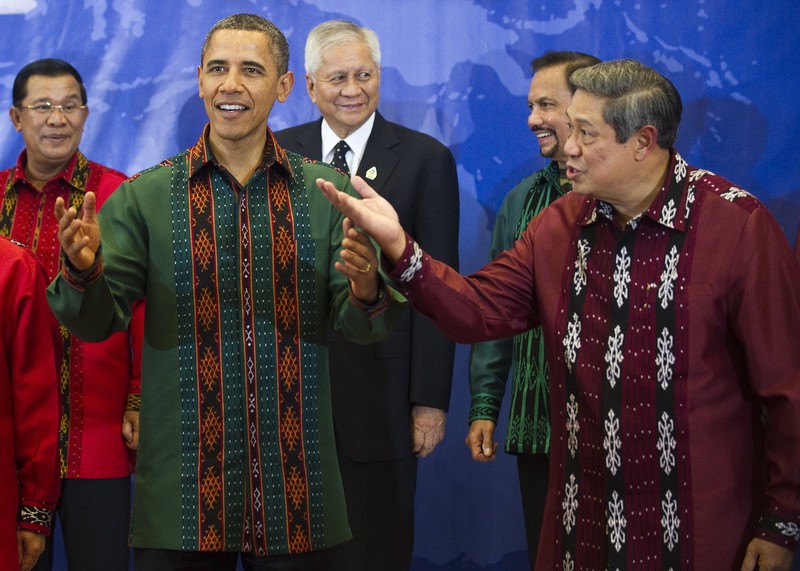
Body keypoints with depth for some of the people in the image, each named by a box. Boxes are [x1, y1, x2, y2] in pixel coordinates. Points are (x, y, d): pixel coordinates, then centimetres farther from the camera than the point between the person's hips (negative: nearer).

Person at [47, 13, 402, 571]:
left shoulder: (327, 192, 2)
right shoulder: (145, 197, 1)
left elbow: (363, 326, -1)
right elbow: (99, 321, -3)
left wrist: (367, 291, -24)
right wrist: (84, 270, -24)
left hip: (298, 488, 1)